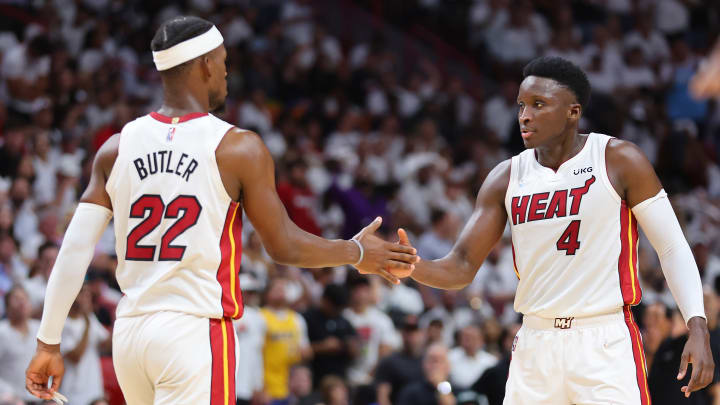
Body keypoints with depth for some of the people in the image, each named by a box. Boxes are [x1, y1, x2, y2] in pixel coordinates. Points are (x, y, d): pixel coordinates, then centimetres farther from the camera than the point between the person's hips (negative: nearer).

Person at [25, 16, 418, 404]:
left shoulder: (117, 148, 5)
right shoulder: (238, 148, -7)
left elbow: (74, 250, 1)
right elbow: (283, 246, -1)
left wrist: (48, 344, 5)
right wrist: (357, 253, 15)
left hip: (130, 331, 6)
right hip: (197, 331, -6)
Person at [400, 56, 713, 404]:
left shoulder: (619, 161, -4)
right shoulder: (506, 178, 6)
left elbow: (672, 248, -2)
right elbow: (462, 267, 5)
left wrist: (697, 327, -13)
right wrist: (412, 267, -17)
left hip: (606, 343, -4)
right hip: (535, 346, 4)